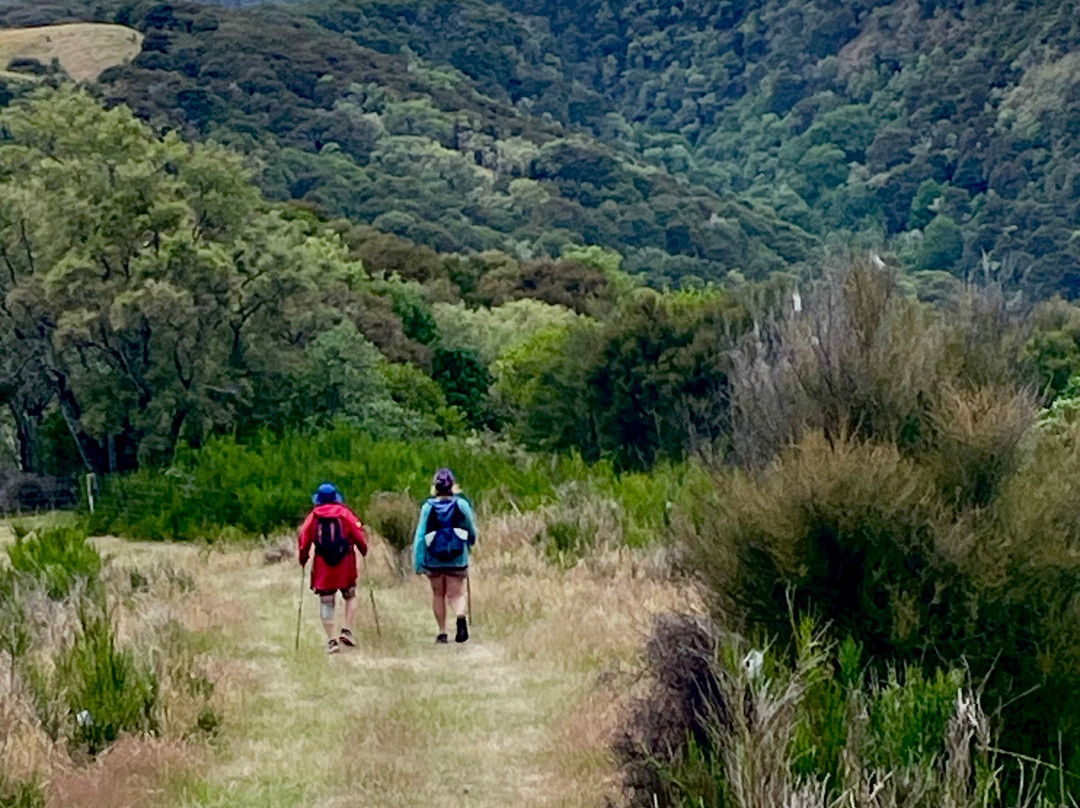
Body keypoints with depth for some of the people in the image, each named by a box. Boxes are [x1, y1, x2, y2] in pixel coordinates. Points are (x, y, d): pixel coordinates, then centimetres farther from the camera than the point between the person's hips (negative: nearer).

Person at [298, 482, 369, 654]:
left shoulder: (314, 516, 1)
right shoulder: (345, 513, -1)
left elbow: (304, 539, 0)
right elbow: (358, 534, -2)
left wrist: (303, 558, 13)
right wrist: (364, 550, 15)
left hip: (323, 565, 0)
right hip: (345, 563, 0)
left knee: (326, 602, 5)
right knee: (350, 596, 16)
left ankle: (331, 640, 0)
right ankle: (346, 630, -1)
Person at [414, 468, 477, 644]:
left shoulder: (428, 507, -5)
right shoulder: (462, 505, -3)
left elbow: (420, 536, -5)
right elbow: (472, 531, 8)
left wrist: (418, 563, -1)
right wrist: (469, 545, 29)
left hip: (434, 560, 0)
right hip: (457, 559, 0)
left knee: (438, 594, 16)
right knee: (456, 593, 3)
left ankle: (442, 632, 17)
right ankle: (461, 616, -29)